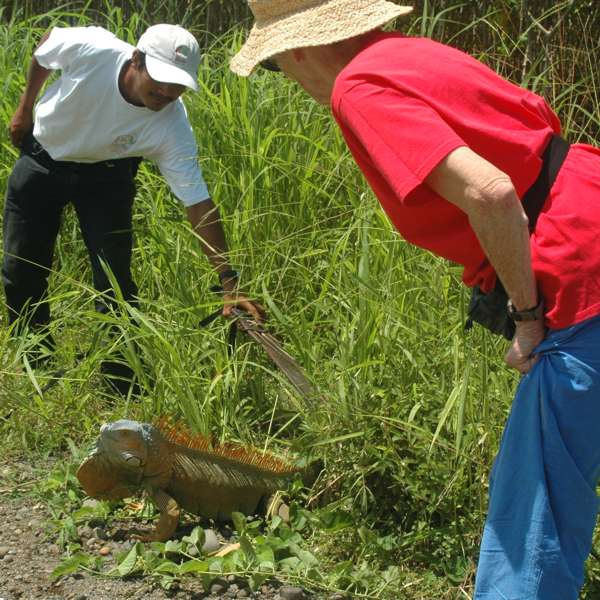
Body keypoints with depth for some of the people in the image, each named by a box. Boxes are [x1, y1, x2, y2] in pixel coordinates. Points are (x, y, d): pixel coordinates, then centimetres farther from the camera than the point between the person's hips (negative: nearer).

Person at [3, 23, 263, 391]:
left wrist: (229, 282, -35)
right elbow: (45, 46, -10)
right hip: (41, 160, 1)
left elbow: (199, 204, -29)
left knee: (114, 280, -11)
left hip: (105, 174, -1)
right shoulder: (90, 49, -35)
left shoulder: (173, 129, -32)